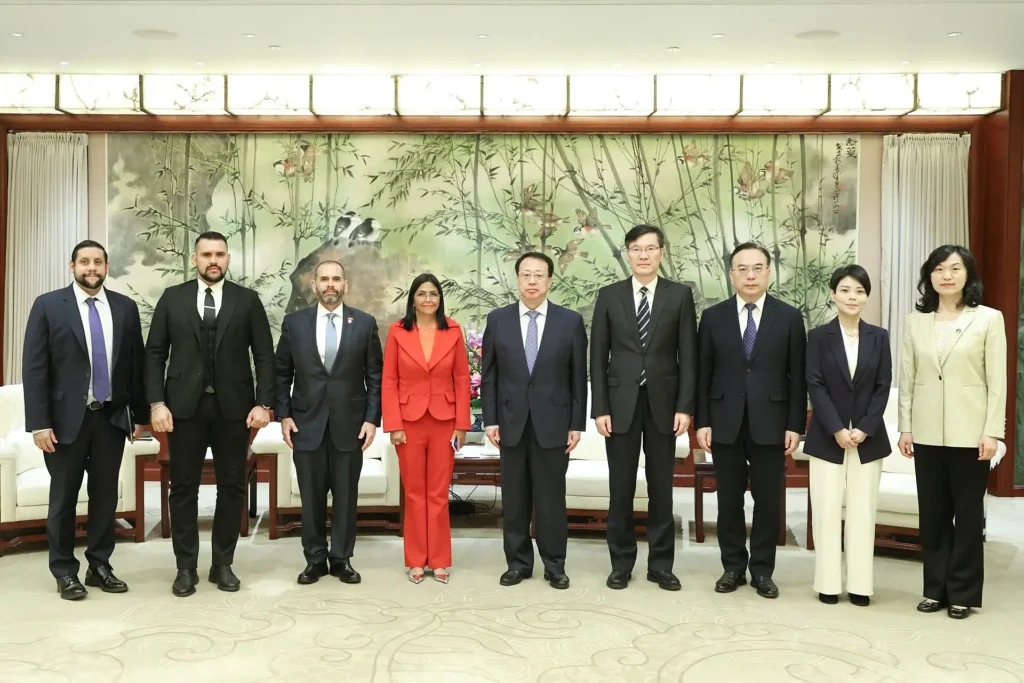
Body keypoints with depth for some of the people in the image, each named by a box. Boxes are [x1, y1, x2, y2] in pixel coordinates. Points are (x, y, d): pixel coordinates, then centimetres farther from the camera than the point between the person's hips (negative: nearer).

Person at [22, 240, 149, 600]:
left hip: (112, 417, 3)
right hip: (66, 418, -2)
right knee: (63, 498, 8)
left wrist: (140, 414, 6)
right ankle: (64, 571, 21)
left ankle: (100, 566, 23)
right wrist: (39, 422, -12)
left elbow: (136, 364, 8)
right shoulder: (48, 305, -3)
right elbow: (34, 368, -6)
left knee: (106, 495, 9)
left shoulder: (125, 307, 5)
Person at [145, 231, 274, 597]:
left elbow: (264, 355, 2)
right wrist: (157, 403, -5)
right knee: (183, 487, 5)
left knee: (231, 486, 6)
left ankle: (223, 564, 18)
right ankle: (186, 567, 16)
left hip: (233, 406, 0)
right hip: (185, 405, 0)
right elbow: (155, 353, 4)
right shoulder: (172, 297, 5)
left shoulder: (247, 300, 3)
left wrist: (263, 403, -7)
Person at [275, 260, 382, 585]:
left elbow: (375, 377, 2)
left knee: (346, 496, 7)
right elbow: (282, 374, 7)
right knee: (311, 497, 7)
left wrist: (371, 419, -4)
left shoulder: (365, 323, 2)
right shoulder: (294, 322, 4)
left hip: (350, 424, 0)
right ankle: (315, 559, 20)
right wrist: (283, 415, -1)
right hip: (306, 423, 1)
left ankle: (342, 559, 19)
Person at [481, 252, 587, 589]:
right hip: (511, 423, 2)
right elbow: (489, 375, 5)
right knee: (514, 499, 9)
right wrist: (490, 420, -1)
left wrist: (577, 424, -2)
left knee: (551, 498, 5)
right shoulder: (497, 319, 3)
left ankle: (554, 566, 18)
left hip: (552, 423, -1)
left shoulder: (571, 321, 0)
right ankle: (518, 562, 21)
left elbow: (578, 377, 1)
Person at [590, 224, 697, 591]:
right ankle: (621, 563, 18)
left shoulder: (680, 295, 2)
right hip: (621, 403, 0)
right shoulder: (609, 295, 3)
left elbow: (688, 355, 0)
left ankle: (661, 564, 19)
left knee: (661, 487, 8)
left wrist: (685, 407, -6)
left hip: (662, 403, 0)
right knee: (620, 488, 6)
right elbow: (598, 356, 2)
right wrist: (600, 408, -4)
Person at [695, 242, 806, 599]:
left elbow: (797, 376, 1)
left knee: (768, 499, 5)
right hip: (725, 422, 1)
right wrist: (702, 422, -2)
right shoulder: (713, 316, 4)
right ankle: (733, 567, 21)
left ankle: (762, 570, 18)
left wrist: (795, 425, -4)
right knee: (729, 499, 8)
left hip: (770, 423, -1)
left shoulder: (789, 317, 2)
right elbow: (703, 374, 3)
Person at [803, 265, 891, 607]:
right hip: (827, 437, -1)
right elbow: (815, 386, -5)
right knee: (827, 511, 1)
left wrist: (864, 429, -9)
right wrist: (837, 430, -13)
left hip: (868, 438, 2)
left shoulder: (878, 337, 6)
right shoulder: (819, 336, 0)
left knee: (862, 511, 5)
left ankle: (860, 584, 14)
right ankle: (829, 583, 11)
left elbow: (883, 387, 2)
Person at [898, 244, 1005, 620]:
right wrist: (905, 427, 3)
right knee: (932, 513, 9)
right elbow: (907, 378, 7)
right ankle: (936, 589, 20)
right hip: (927, 433, 3)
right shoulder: (916, 321, 6)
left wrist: (992, 431, -10)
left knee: (968, 513, 6)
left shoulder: (989, 319, -2)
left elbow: (997, 381, -4)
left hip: (969, 433, -3)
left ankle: (963, 593, 16)